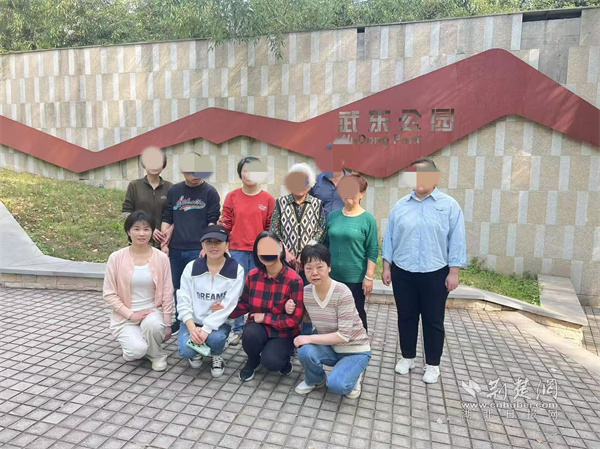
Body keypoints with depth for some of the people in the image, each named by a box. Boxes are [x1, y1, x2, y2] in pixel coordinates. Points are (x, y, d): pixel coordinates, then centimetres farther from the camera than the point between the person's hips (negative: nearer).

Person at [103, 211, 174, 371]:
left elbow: (167, 294, -1)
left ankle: (157, 354, -1)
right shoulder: (116, 258, -8)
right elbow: (109, 294, -5)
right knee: (137, 350, -25)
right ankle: (130, 339, 14)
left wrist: (167, 324, -3)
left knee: (154, 325, -35)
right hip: (125, 316, 0)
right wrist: (131, 314, -14)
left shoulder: (161, 258, -5)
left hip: (152, 311, 1)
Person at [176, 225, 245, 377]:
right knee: (185, 350, -24)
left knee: (215, 338, -33)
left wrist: (206, 329, -25)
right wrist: (192, 328, -22)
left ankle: (217, 357, 5)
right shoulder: (191, 267, -4)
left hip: (219, 322, -1)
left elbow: (228, 305, -16)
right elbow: (183, 301, -7)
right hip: (193, 321, 2)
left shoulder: (236, 270, -10)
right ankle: (197, 351, 15)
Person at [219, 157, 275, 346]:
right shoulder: (232, 197, 5)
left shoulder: (268, 199, 4)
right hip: (237, 251, 1)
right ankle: (238, 329, 16)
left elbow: (271, 228, 5)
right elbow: (226, 224, 7)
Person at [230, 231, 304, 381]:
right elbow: (244, 305, 5)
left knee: (270, 361, -27)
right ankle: (252, 361, 3)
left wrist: (265, 317, -18)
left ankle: (284, 355, 11)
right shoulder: (253, 275, -7)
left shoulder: (294, 280, -19)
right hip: (258, 326, 3)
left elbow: (294, 319, -17)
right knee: (250, 334, -31)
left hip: (283, 332, -3)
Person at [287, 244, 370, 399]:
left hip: (354, 350, -4)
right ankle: (315, 380, 7)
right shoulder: (306, 292, -9)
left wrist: (310, 338, -27)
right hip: (330, 347, 5)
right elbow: (309, 318, 9)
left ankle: (354, 375, 8)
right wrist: (292, 311, -11)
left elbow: (344, 336, -27)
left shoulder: (342, 293, -26)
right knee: (305, 351, -27)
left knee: (336, 385, -28)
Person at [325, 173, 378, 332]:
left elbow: (372, 250, -9)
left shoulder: (367, 219, -8)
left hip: (356, 278, -4)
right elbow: (326, 245, 10)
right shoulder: (333, 216, 4)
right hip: (332, 276, 4)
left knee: (357, 314, 11)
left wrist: (369, 277, -12)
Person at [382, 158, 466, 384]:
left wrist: (453, 272, -7)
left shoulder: (449, 205, -4)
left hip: (435, 274, -2)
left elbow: (456, 241, -4)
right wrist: (386, 267, 5)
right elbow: (390, 237, 7)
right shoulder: (400, 205, 4)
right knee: (406, 317, 14)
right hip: (402, 273, 3)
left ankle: (432, 364, 25)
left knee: (433, 321, 9)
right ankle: (407, 357, 32)